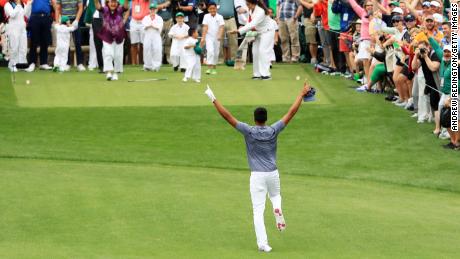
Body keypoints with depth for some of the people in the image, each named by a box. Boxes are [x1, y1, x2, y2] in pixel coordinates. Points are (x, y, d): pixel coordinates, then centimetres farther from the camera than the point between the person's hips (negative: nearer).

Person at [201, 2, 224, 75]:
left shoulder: (220, 17, -2)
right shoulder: (206, 16, -2)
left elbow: (221, 27, -12)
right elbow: (205, 27, -8)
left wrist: (220, 36, -28)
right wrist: (203, 38, -17)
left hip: (217, 38, 2)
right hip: (209, 37, -2)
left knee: (216, 53, 7)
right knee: (210, 51, -17)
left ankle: (214, 68, 21)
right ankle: (209, 68, -20)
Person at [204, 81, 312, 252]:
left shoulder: (249, 131, -9)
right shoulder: (273, 130, -4)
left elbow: (227, 116, -11)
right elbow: (292, 112, 0)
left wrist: (213, 99, -7)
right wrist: (302, 94, 6)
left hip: (257, 175, -2)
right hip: (273, 173, 2)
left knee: (258, 211, -1)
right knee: (275, 196, 31)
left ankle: (262, 243, -10)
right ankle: (277, 209, -2)